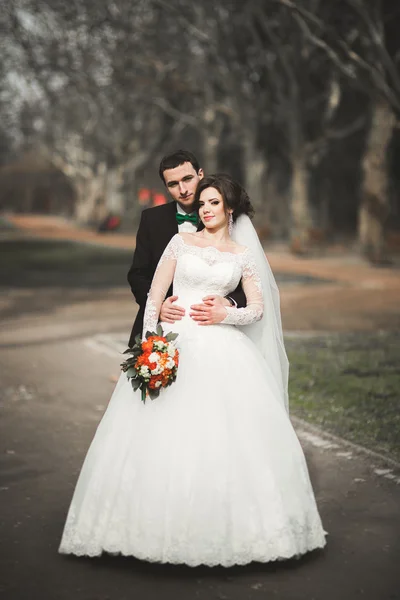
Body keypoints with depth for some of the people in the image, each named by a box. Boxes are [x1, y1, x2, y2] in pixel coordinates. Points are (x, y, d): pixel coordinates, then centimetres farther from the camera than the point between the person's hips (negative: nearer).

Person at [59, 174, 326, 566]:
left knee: (227, 436, -7)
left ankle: (233, 525, 6)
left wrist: (224, 315, -9)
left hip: (222, 350, 0)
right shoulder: (181, 242, 9)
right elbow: (154, 297, 5)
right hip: (174, 343, 0)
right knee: (164, 435, -6)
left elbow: (258, 309, 9)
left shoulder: (243, 254, 12)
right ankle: (163, 523, 5)